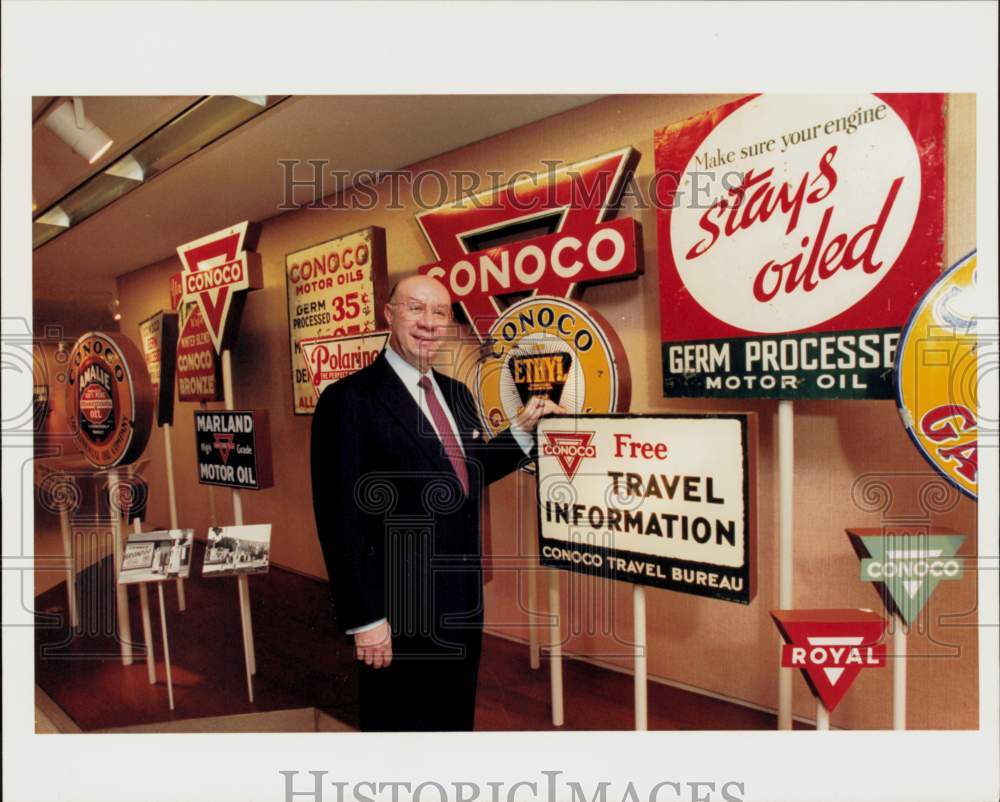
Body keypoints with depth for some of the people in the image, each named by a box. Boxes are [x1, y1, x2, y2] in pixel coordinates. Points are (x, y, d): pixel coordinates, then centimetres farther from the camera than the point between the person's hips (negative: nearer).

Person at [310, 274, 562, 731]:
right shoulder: (349, 399, -16)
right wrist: (365, 619, -17)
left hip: (463, 604, 7)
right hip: (399, 613, -7)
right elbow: (342, 518, -18)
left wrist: (523, 430, 6)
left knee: (456, 722, 24)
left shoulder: (457, 394, 7)